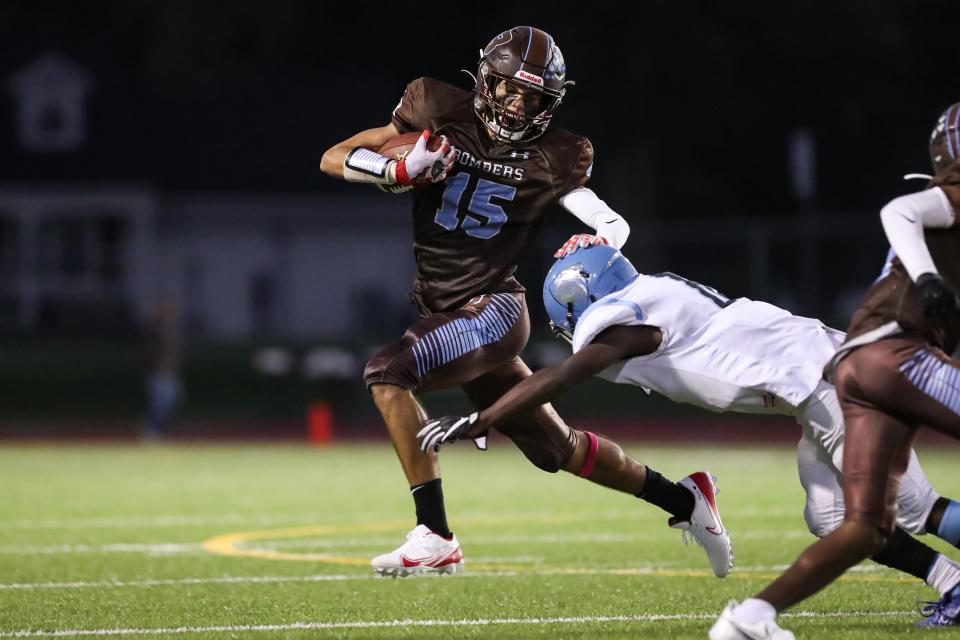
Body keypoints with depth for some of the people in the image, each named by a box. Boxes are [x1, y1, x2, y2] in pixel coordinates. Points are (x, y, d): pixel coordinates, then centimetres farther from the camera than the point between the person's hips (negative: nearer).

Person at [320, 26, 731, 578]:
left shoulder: (550, 160, -3)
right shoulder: (442, 116, 1)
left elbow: (616, 223, -5)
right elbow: (335, 158, 0)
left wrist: (599, 242, -28)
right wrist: (400, 170, -19)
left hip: (492, 309, -5)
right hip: (441, 314, 5)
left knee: (388, 372, -27)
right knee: (555, 448, 12)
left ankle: (435, 540, -27)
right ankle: (682, 499, 30)